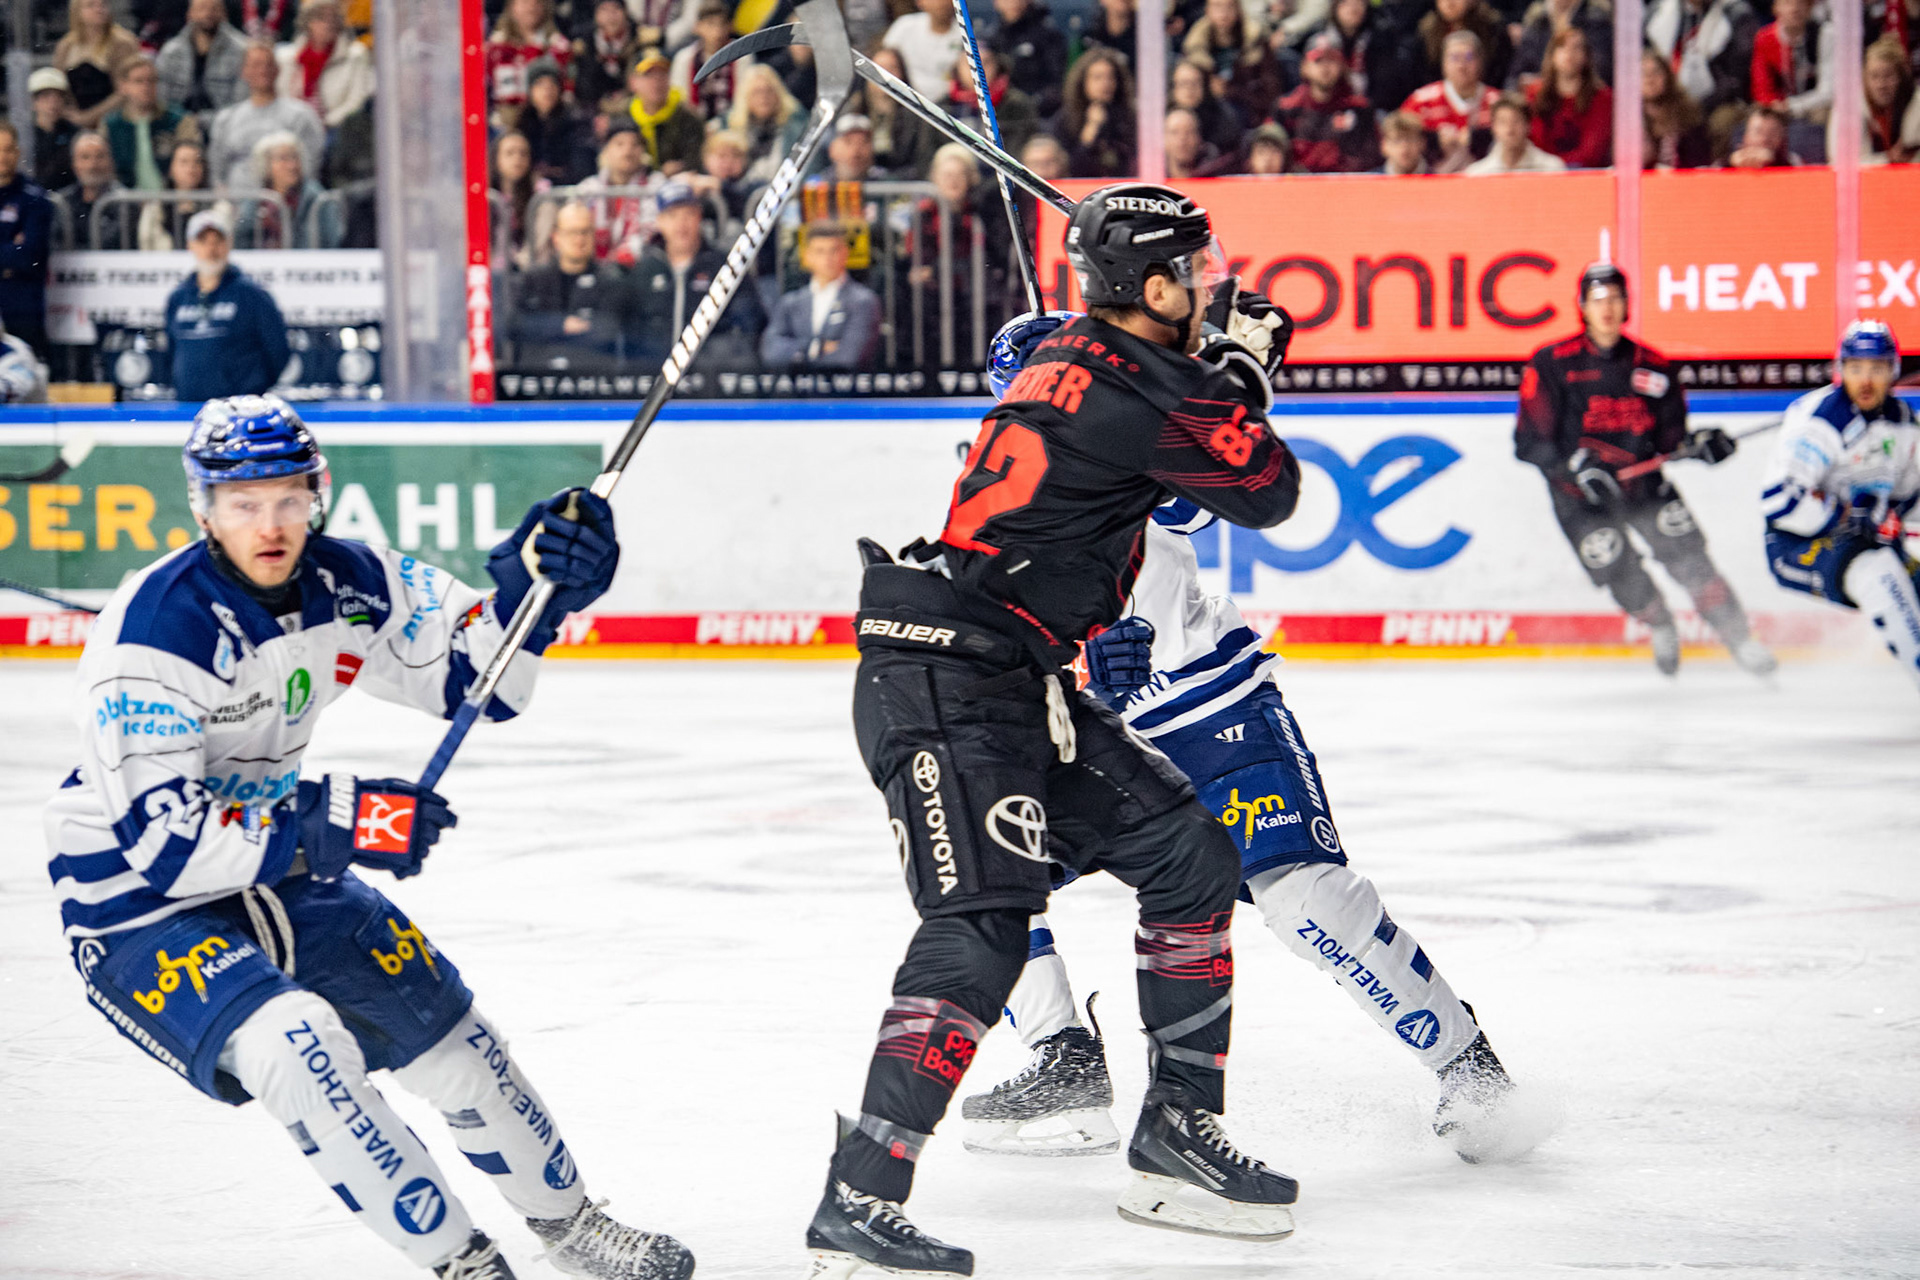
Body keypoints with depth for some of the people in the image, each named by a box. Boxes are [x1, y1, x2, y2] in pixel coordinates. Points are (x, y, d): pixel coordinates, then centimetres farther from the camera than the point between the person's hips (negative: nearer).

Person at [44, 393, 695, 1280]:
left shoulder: (342, 582, -7)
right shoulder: (151, 635, -28)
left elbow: (474, 671, 1)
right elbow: (162, 841, -31)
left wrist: (530, 587, -19)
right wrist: (335, 825, -35)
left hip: (276, 866, 7)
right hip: (137, 906, -7)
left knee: (440, 1024, 12)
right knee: (293, 1043, -29)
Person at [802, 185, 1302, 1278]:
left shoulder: (1072, 356, 13)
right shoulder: (1138, 390, -17)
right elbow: (1269, 492, -4)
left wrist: (1234, 358, 26)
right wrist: (1243, 374, 10)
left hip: (1020, 686, 10)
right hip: (943, 685, -10)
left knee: (1189, 852, 13)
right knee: (981, 927, -22)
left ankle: (1179, 1137, 21)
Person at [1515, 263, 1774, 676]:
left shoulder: (1650, 364, 2)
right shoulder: (1552, 364, -8)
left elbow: (1669, 439, 7)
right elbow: (1529, 443, -10)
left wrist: (1697, 444, -14)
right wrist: (1579, 467, -24)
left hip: (1643, 480, 2)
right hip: (1581, 496, -2)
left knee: (1685, 552, -12)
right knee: (1620, 572, -9)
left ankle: (1739, 638, -1)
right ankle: (1661, 627, 23)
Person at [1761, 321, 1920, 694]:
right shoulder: (1818, 419, -21)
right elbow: (1778, 500, -27)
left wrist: (1890, 518, 3)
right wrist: (1847, 520, -25)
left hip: (1864, 540, 8)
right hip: (1797, 547, -8)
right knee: (1874, 570, -33)